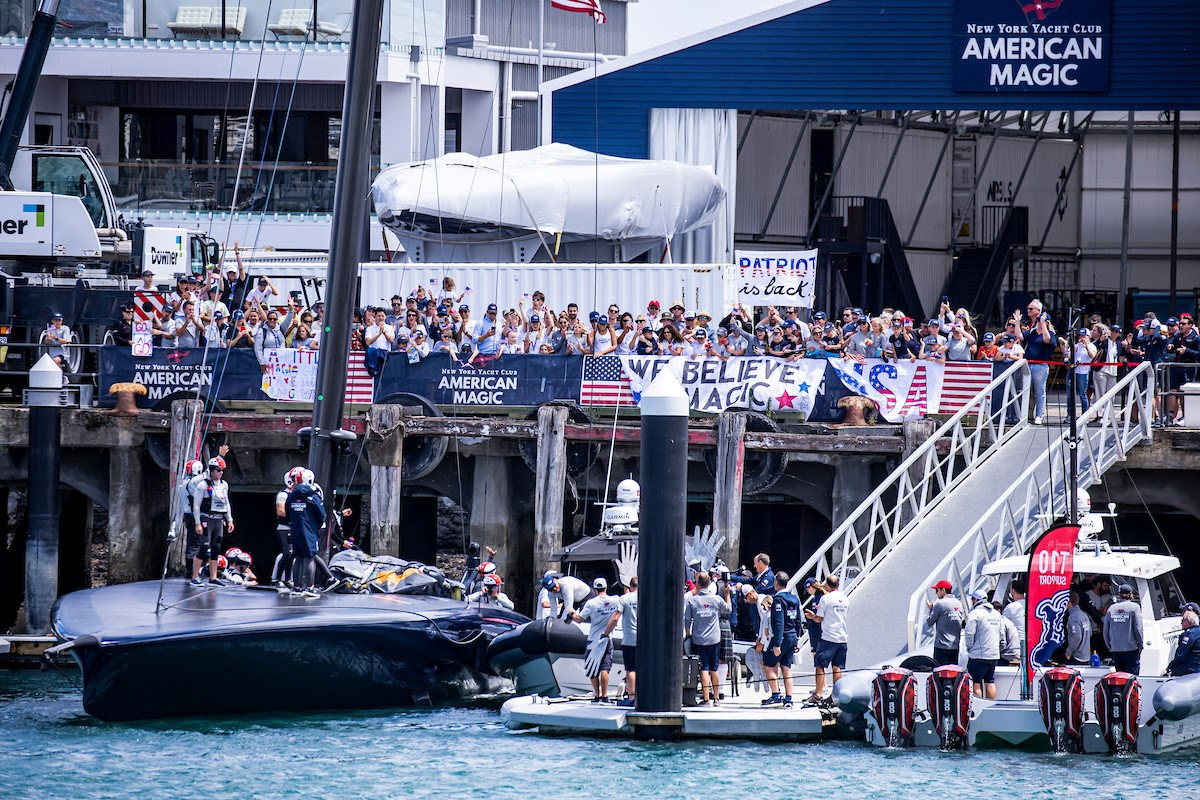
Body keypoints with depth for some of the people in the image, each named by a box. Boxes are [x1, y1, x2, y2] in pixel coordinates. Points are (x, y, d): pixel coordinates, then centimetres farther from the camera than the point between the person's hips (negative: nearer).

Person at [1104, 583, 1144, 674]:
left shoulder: (1111, 608, 6)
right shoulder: (1134, 607, -6)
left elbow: (1105, 631, 9)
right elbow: (1138, 629, -9)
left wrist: (1109, 646, 19)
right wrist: (1140, 646, 2)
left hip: (1115, 649, 4)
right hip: (1131, 648, -4)